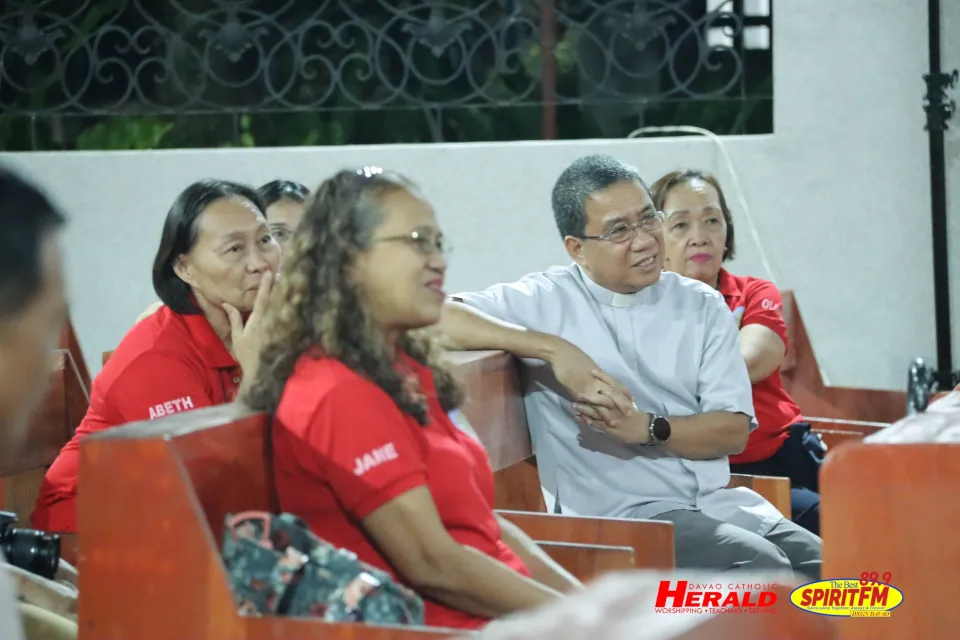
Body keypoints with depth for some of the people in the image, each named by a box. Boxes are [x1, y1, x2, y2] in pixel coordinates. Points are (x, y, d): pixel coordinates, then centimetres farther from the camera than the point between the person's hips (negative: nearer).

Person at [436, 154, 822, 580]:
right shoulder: (547, 301, 1)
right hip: (615, 514, -5)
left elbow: (735, 430, 5)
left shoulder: (702, 305, 12)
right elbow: (438, 317, -14)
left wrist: (647, 428, -13)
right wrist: (553, 349, -18)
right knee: (764, 569, -27)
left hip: (716, 501, 5)